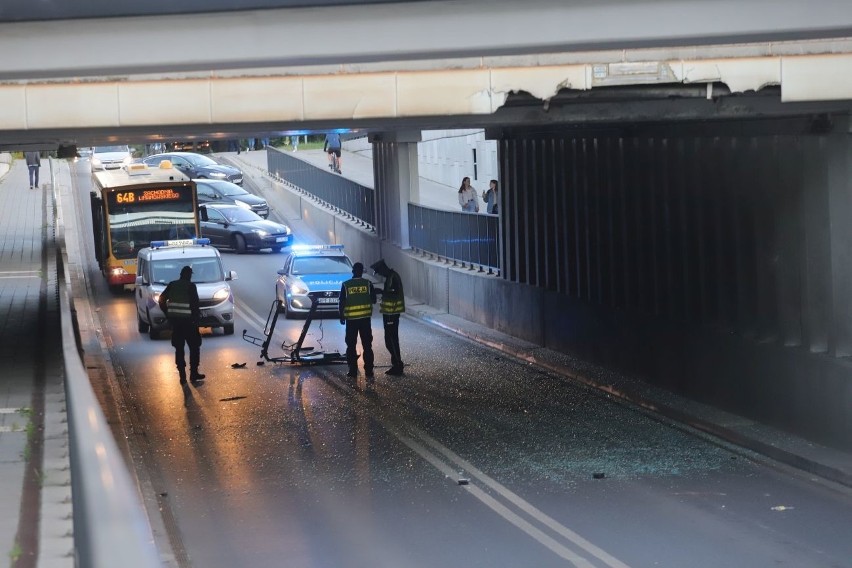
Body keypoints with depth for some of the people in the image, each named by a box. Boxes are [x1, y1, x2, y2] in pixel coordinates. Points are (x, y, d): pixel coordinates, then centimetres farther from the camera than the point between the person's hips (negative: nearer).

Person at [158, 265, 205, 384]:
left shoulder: (172, 285, 8)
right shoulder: (191, 286, -6)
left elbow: (162, 300, 7)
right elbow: (195, 303, -12)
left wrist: (167, 314, 13)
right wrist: (197, 316, 0)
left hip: (174, 320, 4)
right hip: (187, 320, -4)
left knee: (179, 348, 10)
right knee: (194, 346, 9)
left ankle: (182, 375, 6)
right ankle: (193, 373, 6)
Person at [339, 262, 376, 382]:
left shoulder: (346, 285, -5)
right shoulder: (368, 283, -4)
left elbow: (342, 303, -3)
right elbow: (373, 300, 2)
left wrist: (341, 316, 10)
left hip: (350, 318, 0)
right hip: (365, 318, 1)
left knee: (351, 346, 10)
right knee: (367, 346, 4)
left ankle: (352, 372, 9)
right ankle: (368, 373, -1)